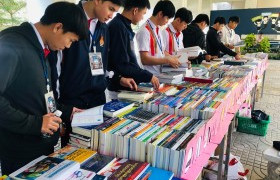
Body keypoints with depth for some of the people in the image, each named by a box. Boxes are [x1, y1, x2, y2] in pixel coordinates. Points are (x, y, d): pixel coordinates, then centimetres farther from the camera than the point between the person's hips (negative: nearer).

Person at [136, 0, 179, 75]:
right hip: (150, 76, -7)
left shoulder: (158, 30, 10)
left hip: (160, 74, 7)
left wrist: (172, 58, 3)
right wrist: (168, 60, -16)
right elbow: (145, 59, -20)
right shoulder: (144, 31, -15)